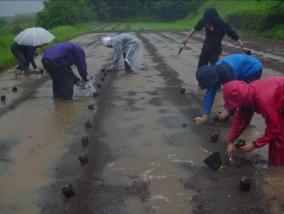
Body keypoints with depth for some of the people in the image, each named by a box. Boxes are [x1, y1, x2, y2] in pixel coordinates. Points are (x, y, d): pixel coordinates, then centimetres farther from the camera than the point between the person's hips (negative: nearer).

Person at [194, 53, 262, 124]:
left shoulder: (226, 71, -37)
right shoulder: (213, 72, -10)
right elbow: (210, 93, -9)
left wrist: (227, 110, -21)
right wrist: (205, 115, -10)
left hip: (253, 69, -8)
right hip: (245, 70, 8)